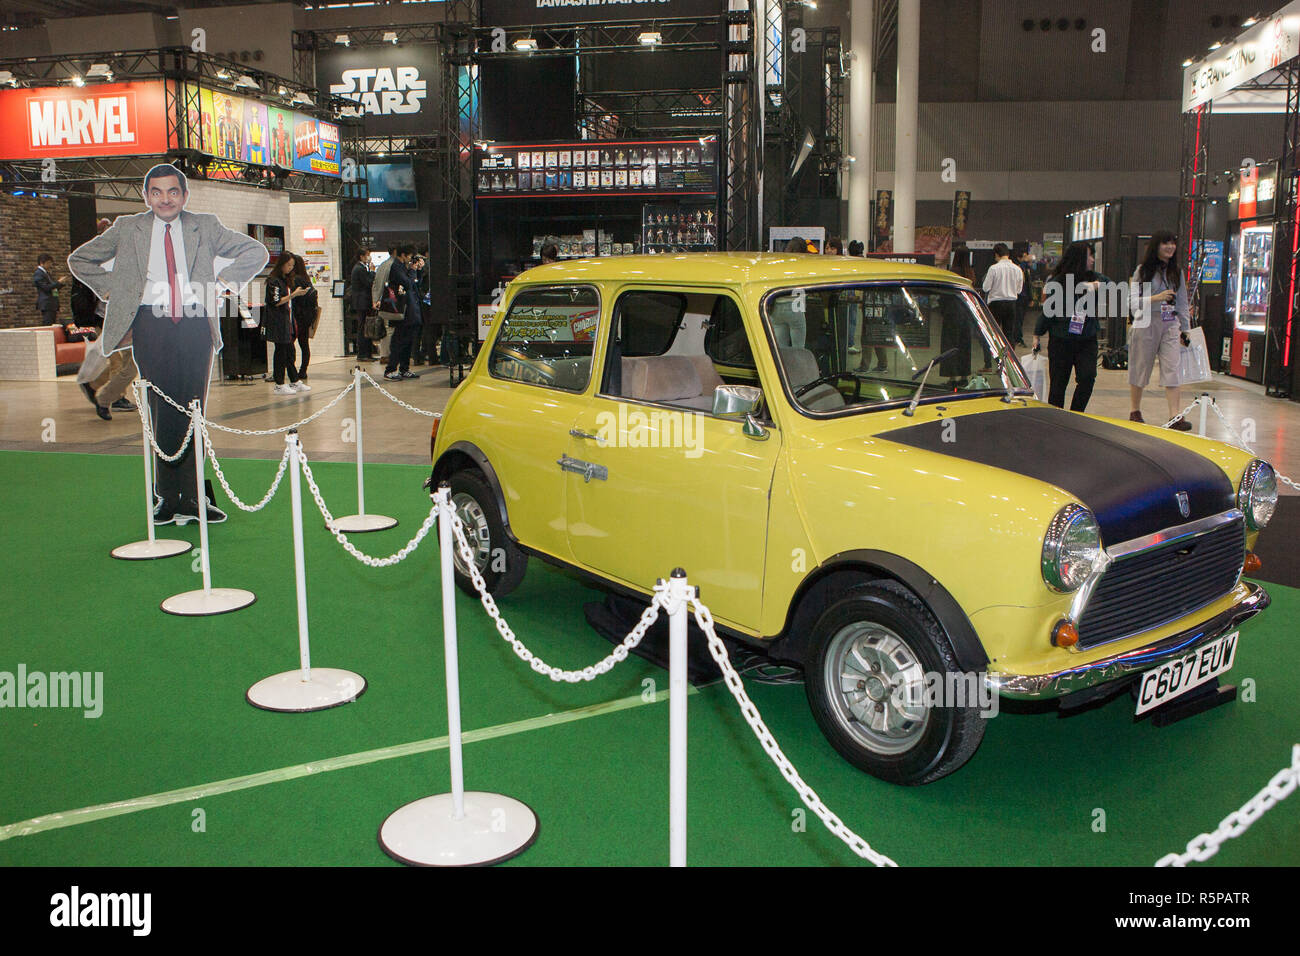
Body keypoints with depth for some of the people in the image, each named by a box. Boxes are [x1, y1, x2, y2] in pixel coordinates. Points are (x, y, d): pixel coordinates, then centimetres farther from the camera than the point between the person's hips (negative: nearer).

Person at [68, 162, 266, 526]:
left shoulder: (205, 227, 13)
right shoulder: (127, 229, 12)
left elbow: (255, 251, 18)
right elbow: (79, 259, 21)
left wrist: (224, 280, 6)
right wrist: (111, 289, 8)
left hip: (195, 326, 1)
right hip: (150, 327, -1)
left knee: (192, 412, 0)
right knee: (164, 411, -5)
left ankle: (189, 498, 4)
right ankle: (170, 497, 0)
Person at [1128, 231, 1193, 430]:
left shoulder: (1177, 272, 13)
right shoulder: (1143, 271, -1)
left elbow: (1182, 304, 18)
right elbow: (1133, 302, -7)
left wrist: (1185, 330, 15)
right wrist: (1156, 298, -21)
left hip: (1170, 325, 3)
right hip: (1146, 324, -3)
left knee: (1173, 370, -8)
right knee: (1140, 369, 5)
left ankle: (1176, 417, -14)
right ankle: (1135, 412, 22)